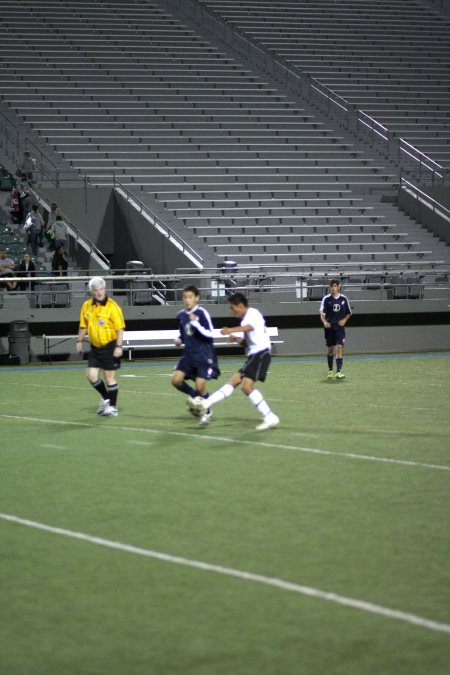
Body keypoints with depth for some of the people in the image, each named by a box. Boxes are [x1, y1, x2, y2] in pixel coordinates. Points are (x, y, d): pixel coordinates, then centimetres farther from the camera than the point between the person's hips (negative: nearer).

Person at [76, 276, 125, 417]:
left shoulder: (112, 306, -13)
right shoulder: (86, 305, 4)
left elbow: (120, 328, -14)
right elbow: (83, 326, 18)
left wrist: (118, 346, -20)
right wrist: (79, 341, 13)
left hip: (110, 346, -5)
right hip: (95, 347, 5)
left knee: (109, 377, -1)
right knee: (91, 375, 0)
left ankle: (112, 407, 11)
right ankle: (105, 398, 25)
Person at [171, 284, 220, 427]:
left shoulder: (202, 313, -12)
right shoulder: (181, 315, 7)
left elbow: (209, 334, -15)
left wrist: (195, 323, -25)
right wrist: (179, 340, 0)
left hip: (204, 355, -6)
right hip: (189, 355, 6)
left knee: (200, 386, -10)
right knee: (176, 379, -9)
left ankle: (207, 412, 17)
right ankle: (195, 398, 19)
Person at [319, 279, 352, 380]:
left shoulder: (344, 299, 3)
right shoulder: (326, 299, -2)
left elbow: (349, 313, 14)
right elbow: (322, 314, -8)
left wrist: (344, 320, -5)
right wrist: (325, 322, -27)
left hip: (340, 327, 0)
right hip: (329, 327, 0)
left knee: (340, 347, -14)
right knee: (330, 349, 9)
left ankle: (339, 371, -18)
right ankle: (330, 370, 25)